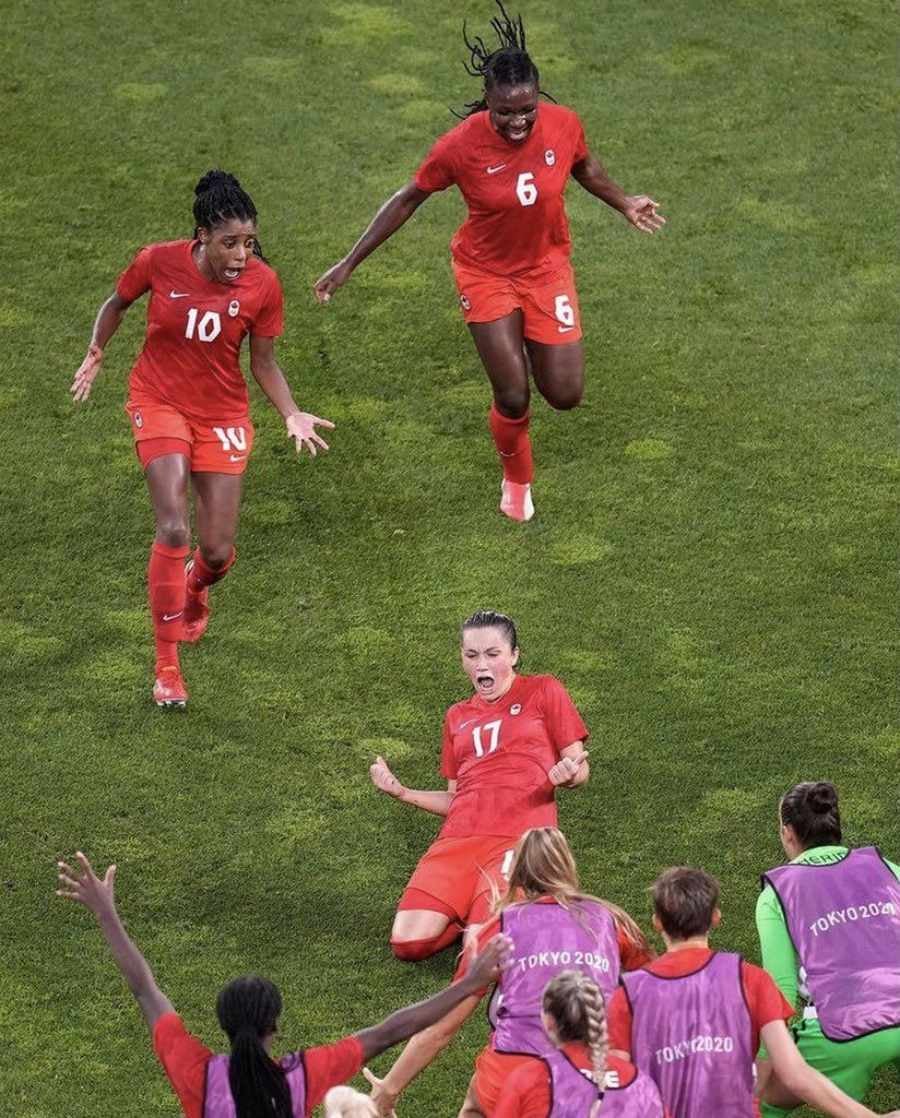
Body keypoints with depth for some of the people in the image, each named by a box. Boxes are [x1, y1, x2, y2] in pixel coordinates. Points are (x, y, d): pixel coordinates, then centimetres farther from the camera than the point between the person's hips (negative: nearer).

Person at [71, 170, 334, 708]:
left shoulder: (263, 284, -14)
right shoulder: (159, 262, -17)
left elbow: (264, 363, -3)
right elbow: (118, 303, 6)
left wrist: (292, 414, -15)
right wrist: (96, 355, 2)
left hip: (224, 415, 2)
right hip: (160, 403, -2)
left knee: (218, 552, 1)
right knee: (174, 529, -19)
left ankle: (195, 590, 42)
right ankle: (167, 666, -7)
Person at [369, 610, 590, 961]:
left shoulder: (543, 692, 11)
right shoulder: (457, 717, 25)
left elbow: (580, 768, 7)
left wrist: (567, 775, -17)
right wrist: (401, 793, 11)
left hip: (519, 840, -4)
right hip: (458, 840, 4)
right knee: (408, 944, -17)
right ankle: (469, 911, 11)